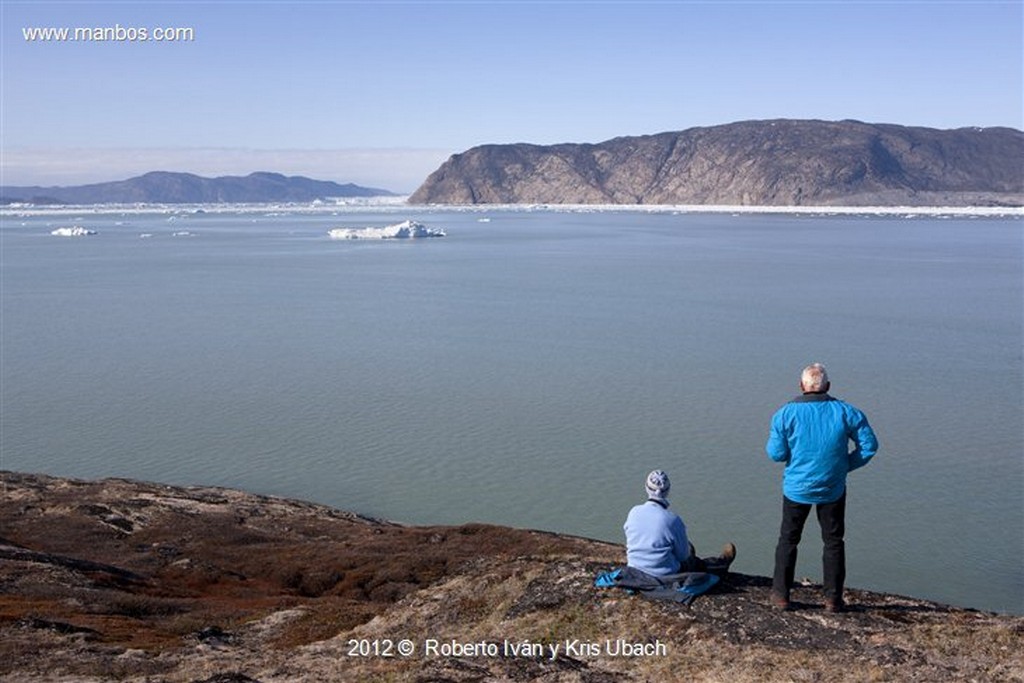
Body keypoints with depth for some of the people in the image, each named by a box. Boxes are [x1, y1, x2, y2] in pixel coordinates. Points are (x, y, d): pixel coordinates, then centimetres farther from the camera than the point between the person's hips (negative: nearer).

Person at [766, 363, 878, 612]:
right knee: (833, 541, 15)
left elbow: (776, 453, -11)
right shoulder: (844, 412, -8)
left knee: (788, 540, 15)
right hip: (832, 489, 1)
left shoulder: (786, 414, -12)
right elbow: (869, 444, -6)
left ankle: (781, 594, 18)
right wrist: (847, 464, 6)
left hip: (797, 488, -1)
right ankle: (833, 598, 17)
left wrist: (772, 439, 9)